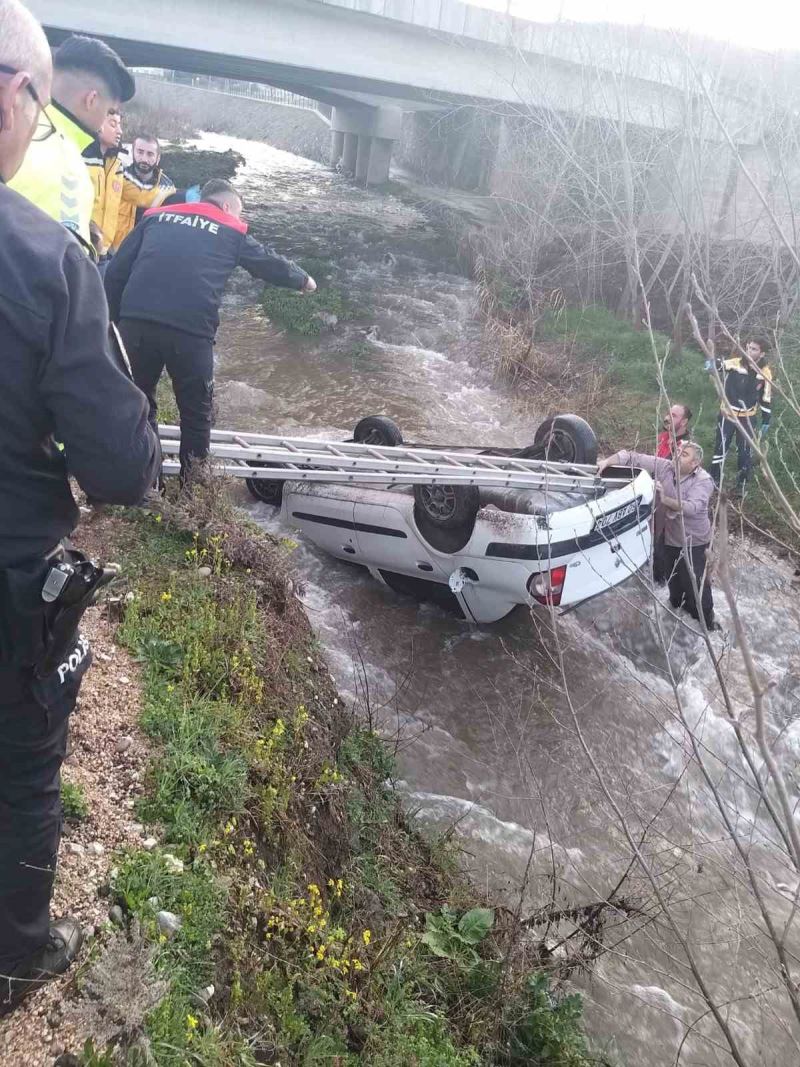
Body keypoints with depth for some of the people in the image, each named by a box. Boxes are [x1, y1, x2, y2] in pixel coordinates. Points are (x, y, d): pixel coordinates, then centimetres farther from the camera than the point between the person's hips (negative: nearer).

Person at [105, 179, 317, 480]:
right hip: (191, 330, -3)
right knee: (196, 412, 14)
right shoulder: (232, 231, 18)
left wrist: (112, 319, 23)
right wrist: (303, 279, 50)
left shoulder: (157, 216, 24)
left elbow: (116, 270, 18)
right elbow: (269, 262, 31)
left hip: (135, 321, 3)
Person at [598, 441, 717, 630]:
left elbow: (692, 507, -33)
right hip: (669, 539, 5)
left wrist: (665, 500, -45)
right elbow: (634, 458, -8)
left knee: (696, 584, 0)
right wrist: (607, 461, -23)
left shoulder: (703, 480, -18)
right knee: (674, 581, 22)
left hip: (693, 543, -5)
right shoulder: (664, 467, -7)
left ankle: (706, 621, 20)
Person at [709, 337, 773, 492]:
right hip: (727, 414, -2)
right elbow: (721, 365, -34)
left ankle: (742, 482, 26)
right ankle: (714, 480, 22)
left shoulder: (765, 372, -6)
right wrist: (713, 364, -59)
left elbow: (766, 398, 4)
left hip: (748, 417, 2)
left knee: (746, 451, 8)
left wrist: (766, 421, 6)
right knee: (721, 447, 6)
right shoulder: (735, 363, -14)